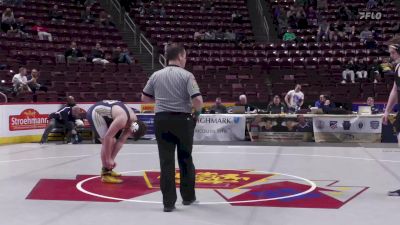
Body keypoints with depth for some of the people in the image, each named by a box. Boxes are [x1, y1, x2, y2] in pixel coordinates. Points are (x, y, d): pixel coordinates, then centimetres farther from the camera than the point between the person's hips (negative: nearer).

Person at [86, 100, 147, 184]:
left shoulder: (134, 121, -5)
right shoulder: (122, 120, -33)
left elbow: (121, 141, -2)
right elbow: (107, 137, -31)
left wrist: (111, 159, -6)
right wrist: (108, 159, -24)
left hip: (102, 113, 10)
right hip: (95, 113, -10)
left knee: (112, 142, 13)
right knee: (107, 141, -17)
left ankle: (107, 169, 25)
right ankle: (105, 174, -12)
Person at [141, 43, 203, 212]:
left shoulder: (156, 75, 4)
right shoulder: (186, 75, -8)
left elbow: (144, 98, 13)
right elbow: (198, 100, -17)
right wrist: (197, 112, 3)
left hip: (162, 120, 2)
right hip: (182, 120, -2)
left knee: (166, 162, 3)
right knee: (185, 159, 15)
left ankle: (168, 202, 3)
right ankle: (188, 196, 27)